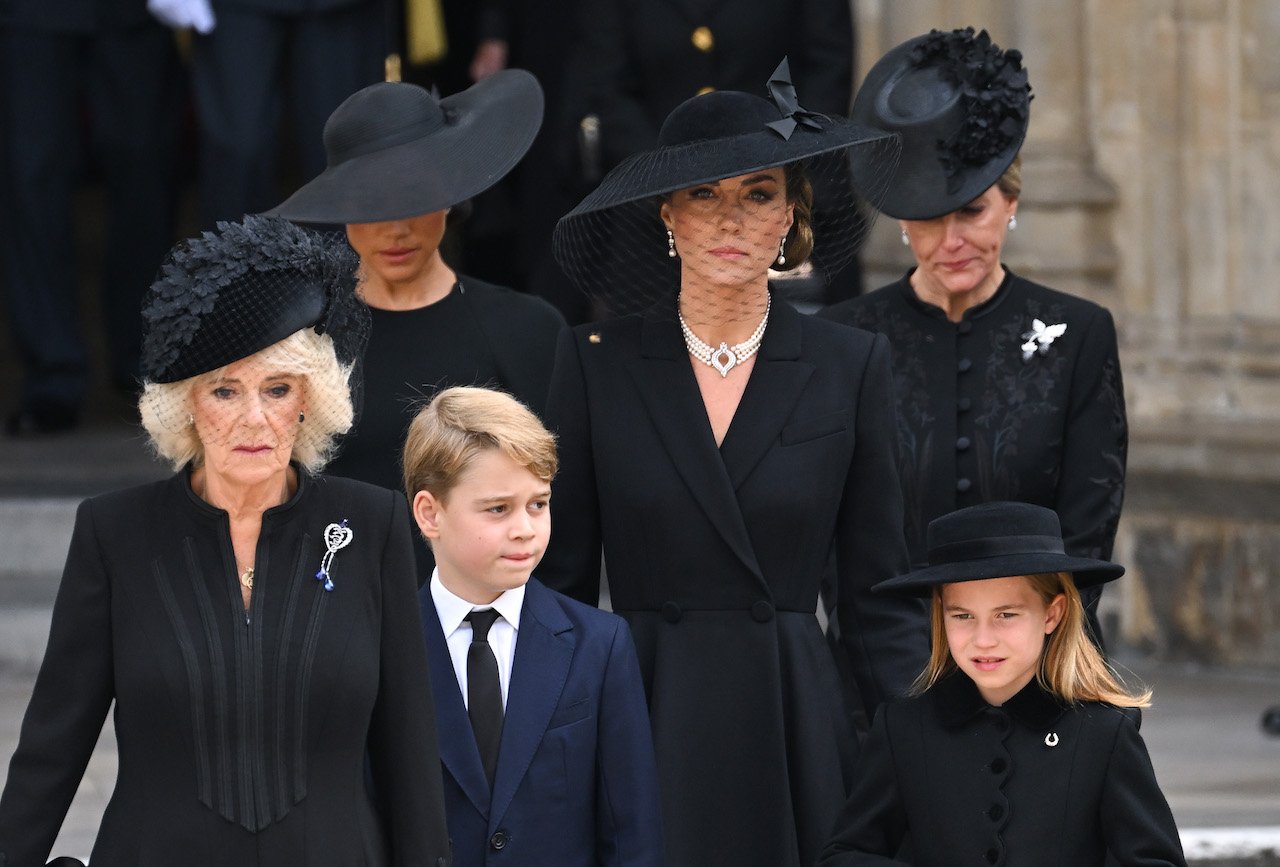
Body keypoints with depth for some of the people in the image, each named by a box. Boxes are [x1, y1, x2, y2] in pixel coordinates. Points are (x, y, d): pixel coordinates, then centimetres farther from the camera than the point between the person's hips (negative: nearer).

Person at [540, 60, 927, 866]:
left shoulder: (851, 367, 5)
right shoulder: (597, 362, 4)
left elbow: (879, 599, 6)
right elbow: (562, 581, 5)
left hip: (796, 738, 0)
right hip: (644, 737, 0)